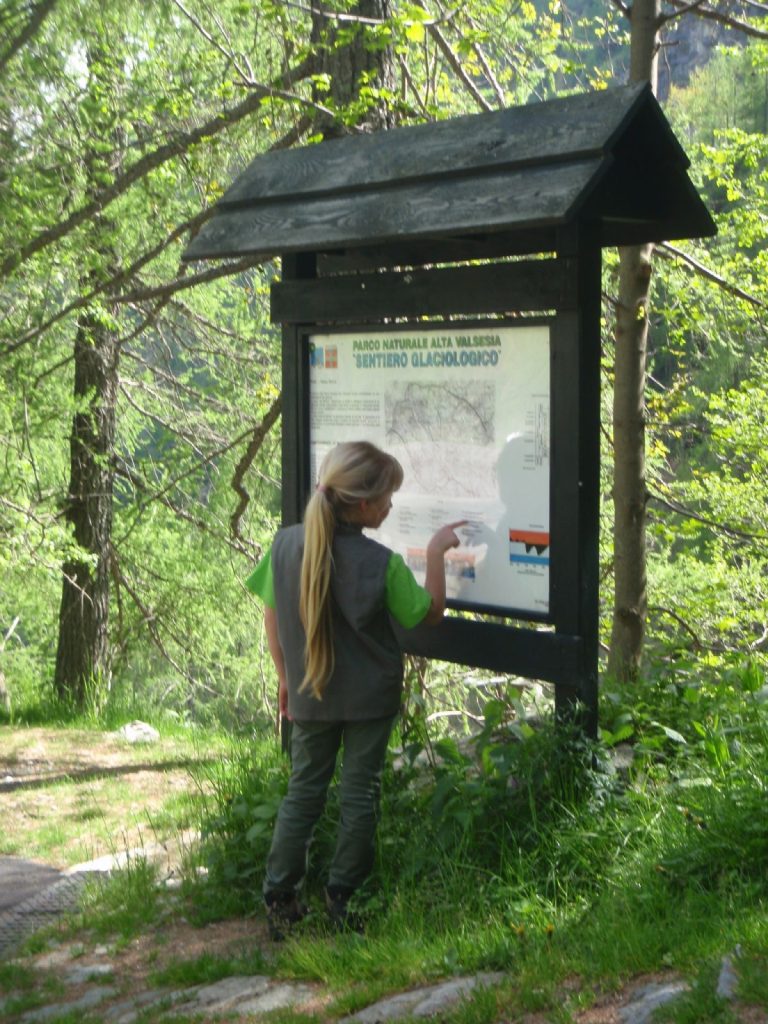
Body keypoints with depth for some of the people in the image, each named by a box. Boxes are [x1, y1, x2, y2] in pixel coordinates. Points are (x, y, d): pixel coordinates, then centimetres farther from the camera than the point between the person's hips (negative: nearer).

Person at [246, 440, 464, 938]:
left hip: (309, 695, 3)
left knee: (304, 790, 15)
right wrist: (437, 552, 4)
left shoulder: (286, 544, -9)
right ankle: (343, 899, 15)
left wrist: (286, 678, 12)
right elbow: (431, 612, -5)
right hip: (369, 699, -3)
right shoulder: (381, 564, -19)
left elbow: (272, 617, 0)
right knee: (360, 794, 10)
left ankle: (279, 898, 14)